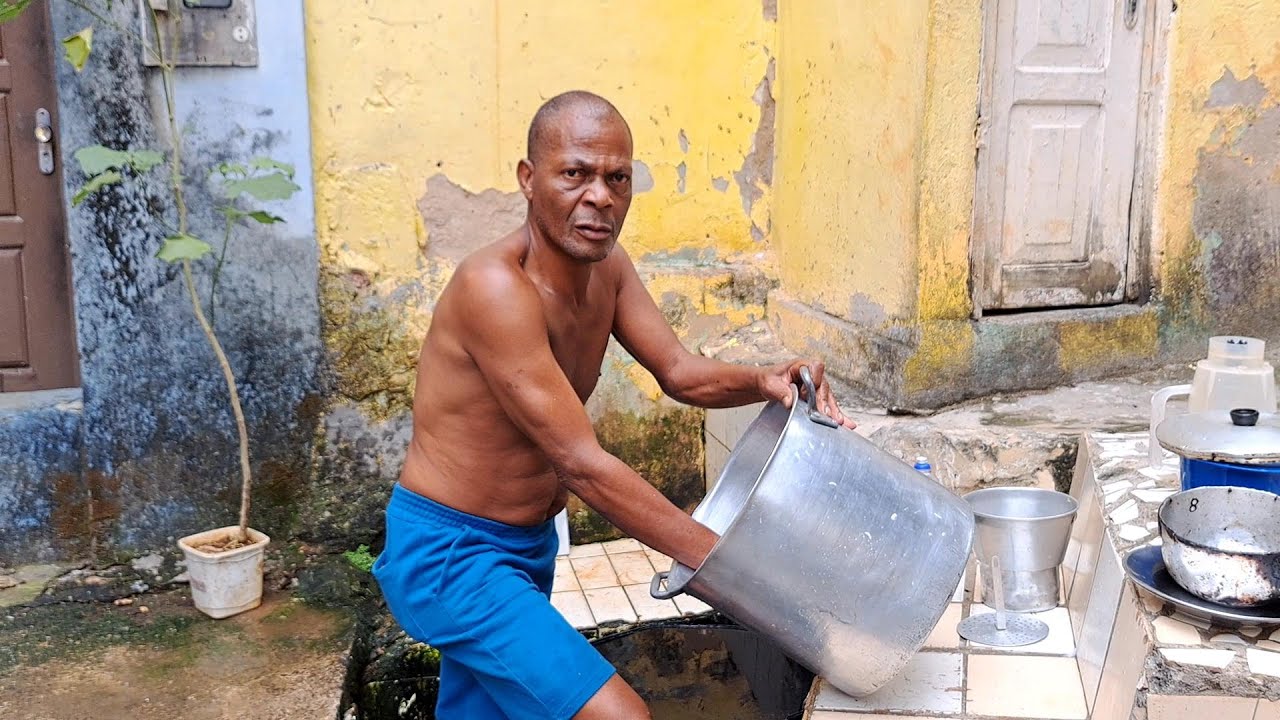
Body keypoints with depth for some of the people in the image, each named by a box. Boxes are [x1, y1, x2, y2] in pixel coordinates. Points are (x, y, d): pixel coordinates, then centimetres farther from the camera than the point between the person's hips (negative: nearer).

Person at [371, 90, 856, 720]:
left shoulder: (605, 265, -1)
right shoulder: (494, 285, -28)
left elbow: (679, 372, 3)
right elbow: (582, 464, -29)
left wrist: (762, 382, -20)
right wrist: (724, 562, -26)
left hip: (530, 543, 9)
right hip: (448, 551, -9)